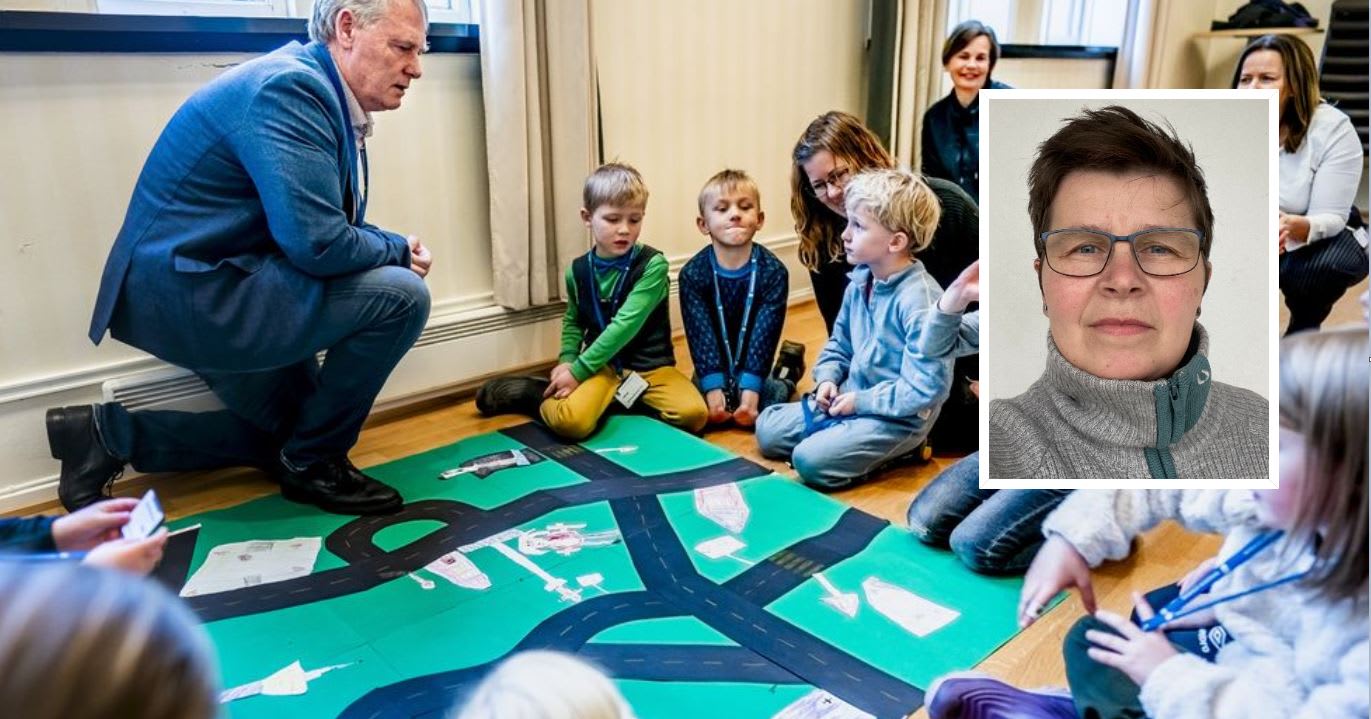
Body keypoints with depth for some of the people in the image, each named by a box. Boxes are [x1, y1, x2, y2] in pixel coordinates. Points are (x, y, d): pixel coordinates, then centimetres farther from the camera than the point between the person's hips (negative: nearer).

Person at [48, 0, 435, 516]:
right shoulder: (291, 87, -21)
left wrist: (398, 247, -2)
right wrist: (396, 253, -10)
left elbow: (326, 223, 16)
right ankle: (315, 463, -2)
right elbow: (317, 245, -29)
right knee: (399, 296, -19)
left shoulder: (324, 96, 9)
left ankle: (112, 434, 20)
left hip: (207, 285, 11)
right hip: (192, 288, -11)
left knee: (291, 431, 22)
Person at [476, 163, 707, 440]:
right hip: (602, 365, 0)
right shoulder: (578, 270, 2)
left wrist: (579, 371, -19)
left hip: (649, 365, 0)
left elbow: (626, 324, -18)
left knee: (694, 414, -26)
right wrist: (567, 361, -1)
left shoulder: (652, 264, -12)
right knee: (569, 422, -30)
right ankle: (540, 397, 5)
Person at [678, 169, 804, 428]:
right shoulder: (692, 274, -14)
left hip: (752, 369, -2)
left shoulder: (773, 271, -15)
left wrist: (750, 391, -27)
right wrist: (714, 389, -27)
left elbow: (764, 335, -19)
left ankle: (786, 375, 14)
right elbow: (701, 335, -18)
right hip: (713, 370, 2)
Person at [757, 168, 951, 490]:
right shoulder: (860, 281, 1)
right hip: (851, 397, 9)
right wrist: (827, 379, -2)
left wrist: (861, 401, -19)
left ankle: (894, 452, -1)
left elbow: (926, 388, -27)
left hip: (897, 416, -8)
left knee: (810, 460, -23)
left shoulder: (919, 300, -25)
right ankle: (850, 436, 10)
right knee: (767, 429, 8)